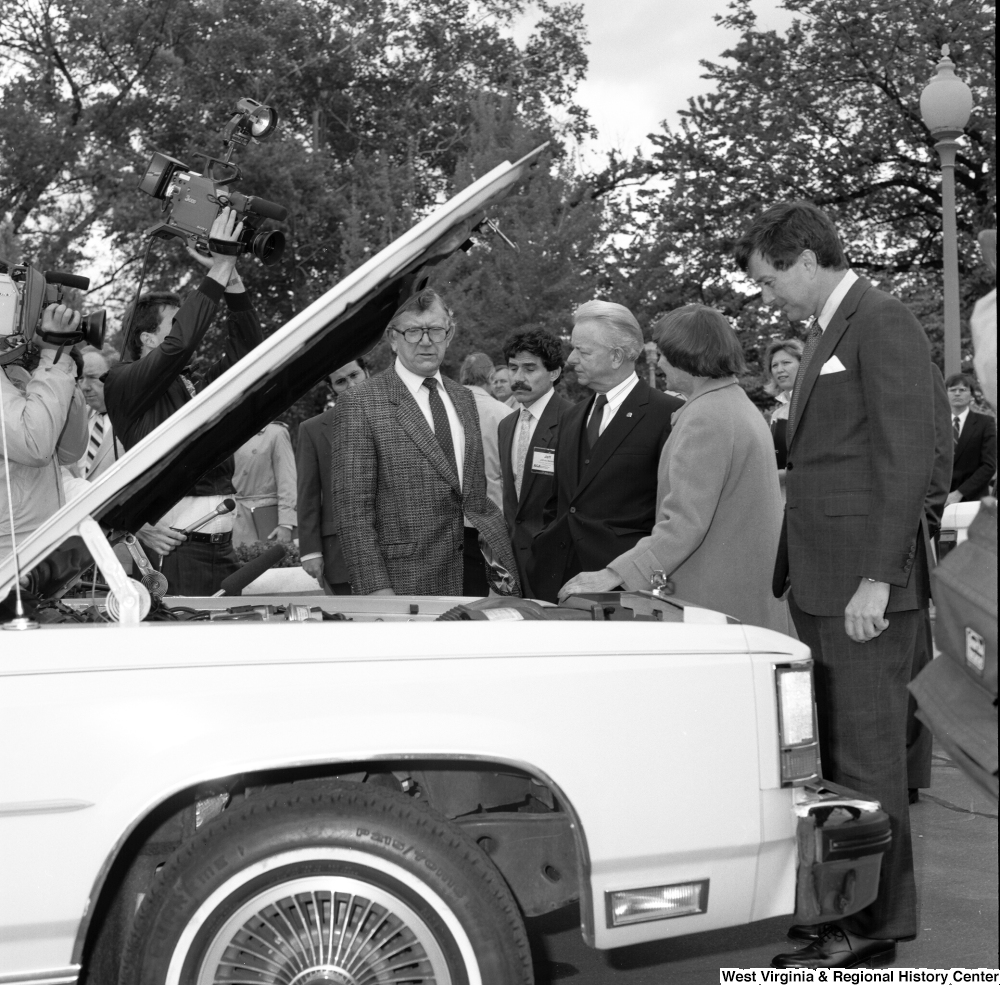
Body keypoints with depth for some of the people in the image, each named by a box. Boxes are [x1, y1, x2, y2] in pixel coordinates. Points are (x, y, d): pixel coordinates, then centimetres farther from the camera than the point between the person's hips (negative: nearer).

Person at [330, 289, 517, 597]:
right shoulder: (358, 405, -6)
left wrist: (501, 559, 10)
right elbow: (353, 510, -10)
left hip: (474, 568, 6)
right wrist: (376, 589, -17)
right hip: (408, 583, -6)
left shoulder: (464, 398, 15)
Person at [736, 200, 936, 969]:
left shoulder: (884, 325, -9)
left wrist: (876, 580, -20)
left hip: (866, 592, -9)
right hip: (824, 588, 9)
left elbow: (908, 459, -17)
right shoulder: (826, 334, 19)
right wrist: (802, 574, 14)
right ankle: (847, 907, 23)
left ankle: (874, 931, 8)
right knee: (839, 758, 14)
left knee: (869, 762, -2)